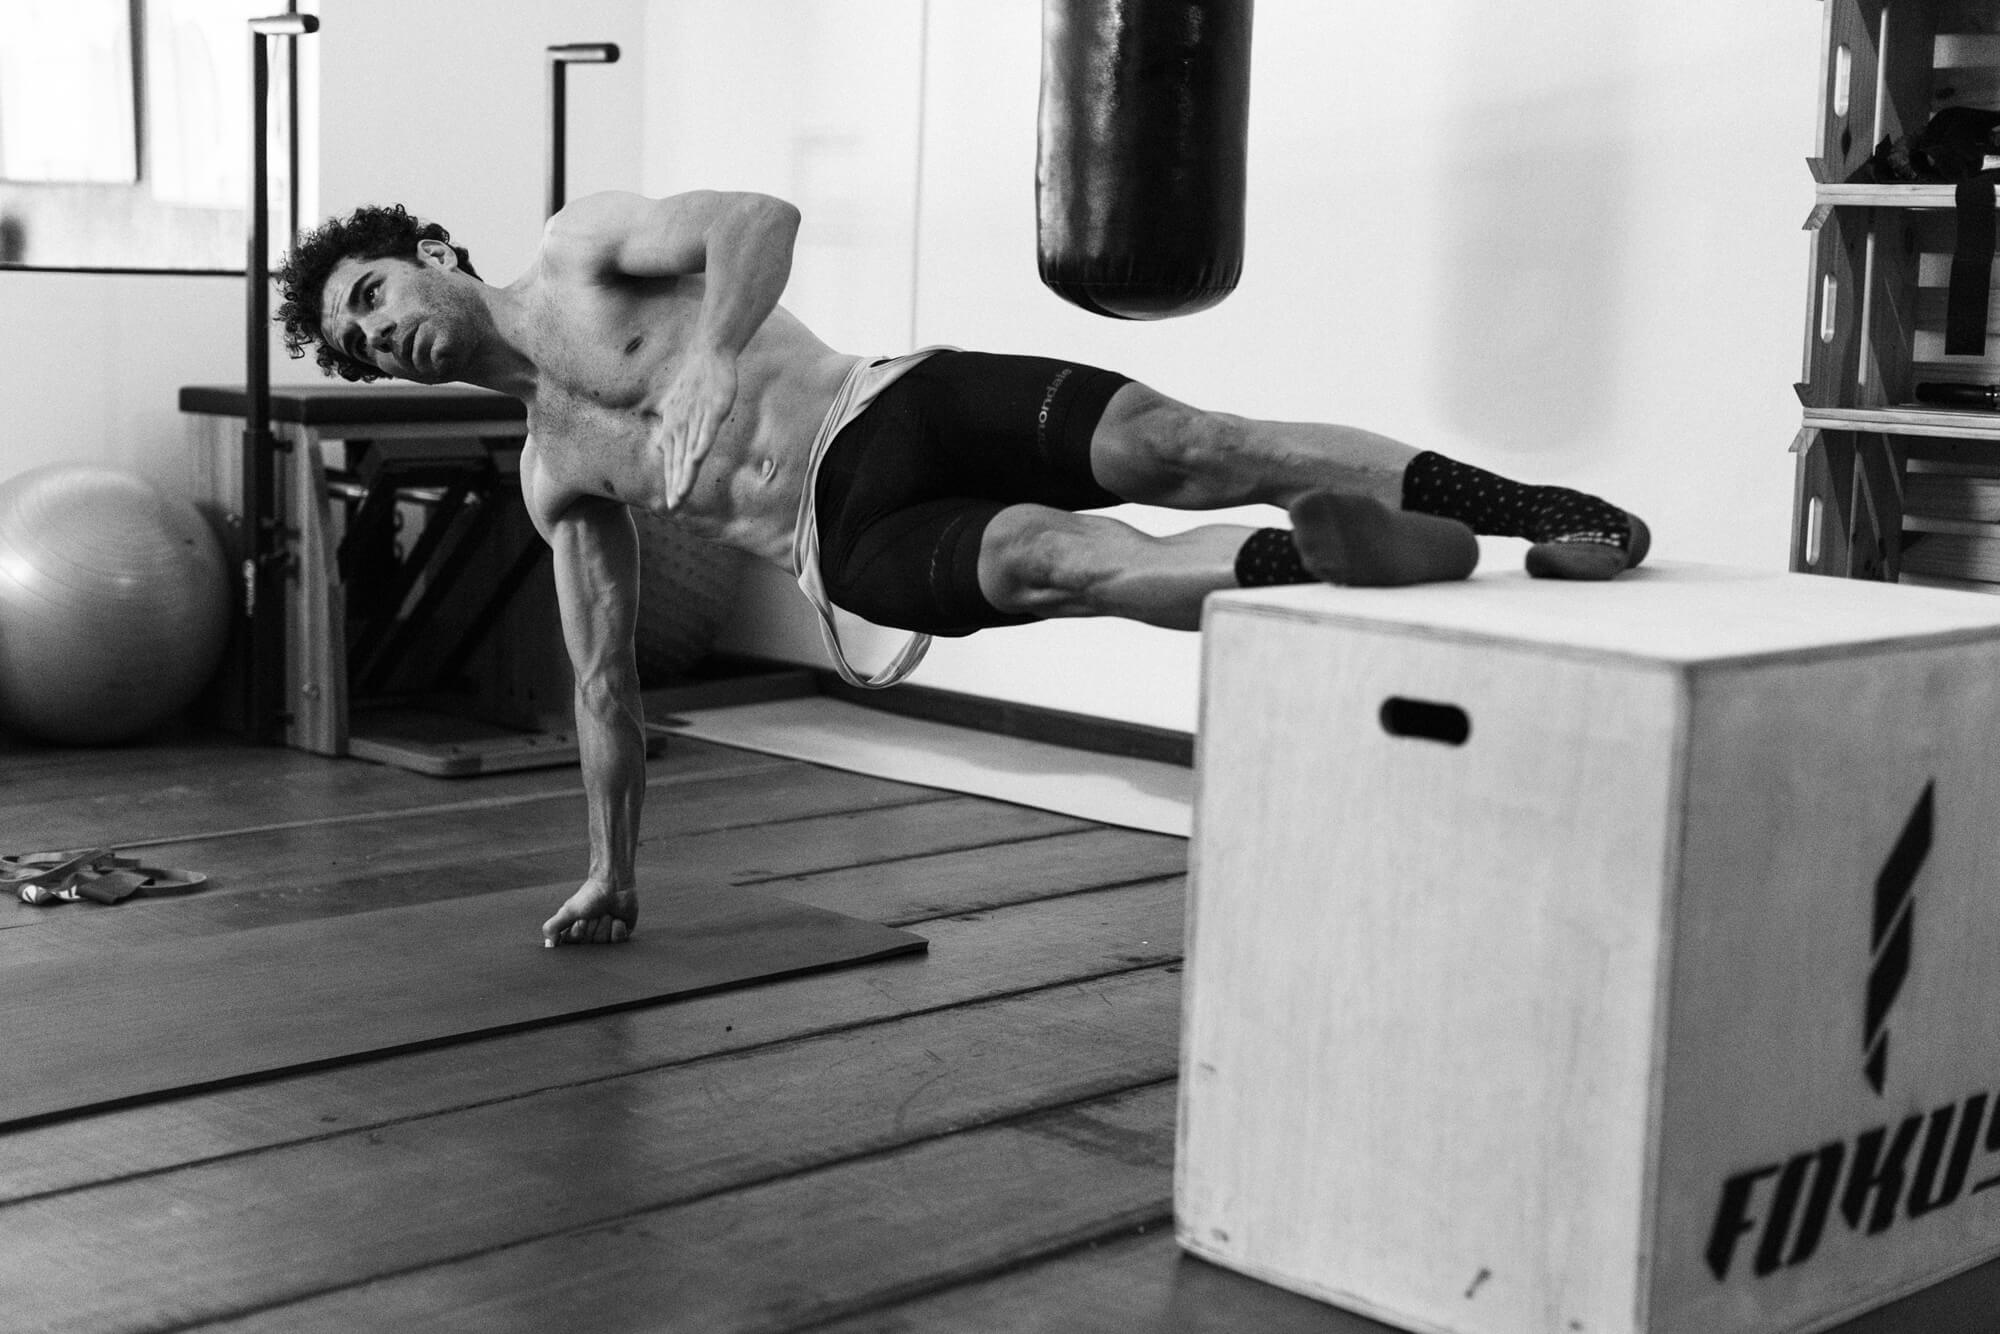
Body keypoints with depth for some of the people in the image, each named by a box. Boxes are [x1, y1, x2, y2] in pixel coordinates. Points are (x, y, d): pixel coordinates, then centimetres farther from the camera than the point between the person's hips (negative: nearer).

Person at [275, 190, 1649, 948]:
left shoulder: (583, 250, 10)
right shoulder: (550, 477, 21)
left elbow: (763, 217, -7)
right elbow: (604, 672, 26)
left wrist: (705, 361, -22)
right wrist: (611, 871, 27)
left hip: (903, 402, -3)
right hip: (854, 539, 3)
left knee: (1179, 444, -25)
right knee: (1067, 558, -29)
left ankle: (1549, 512, -32)